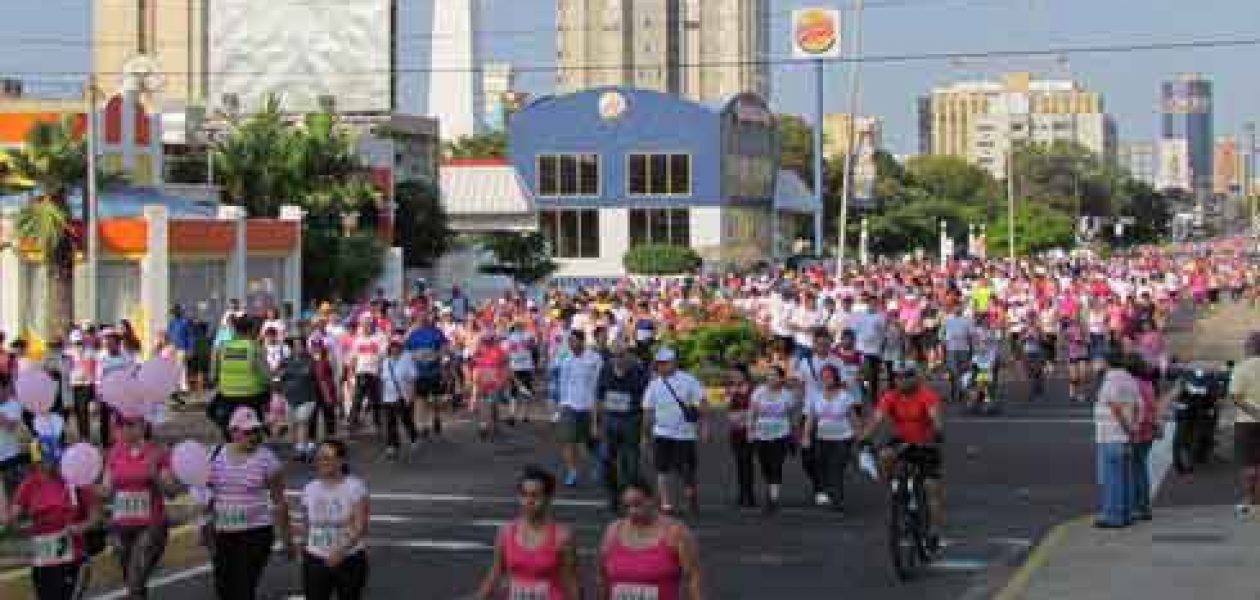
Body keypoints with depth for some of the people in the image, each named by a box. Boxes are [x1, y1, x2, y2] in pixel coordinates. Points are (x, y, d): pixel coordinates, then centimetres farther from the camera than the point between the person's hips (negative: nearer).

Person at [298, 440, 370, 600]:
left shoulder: (355, 487, -9)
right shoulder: (310, 489, 4)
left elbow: (360, 526, -16)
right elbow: (306, 526, 12)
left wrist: (341, 550, -27)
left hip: (350, 560, -3)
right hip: (316, 560, 3)